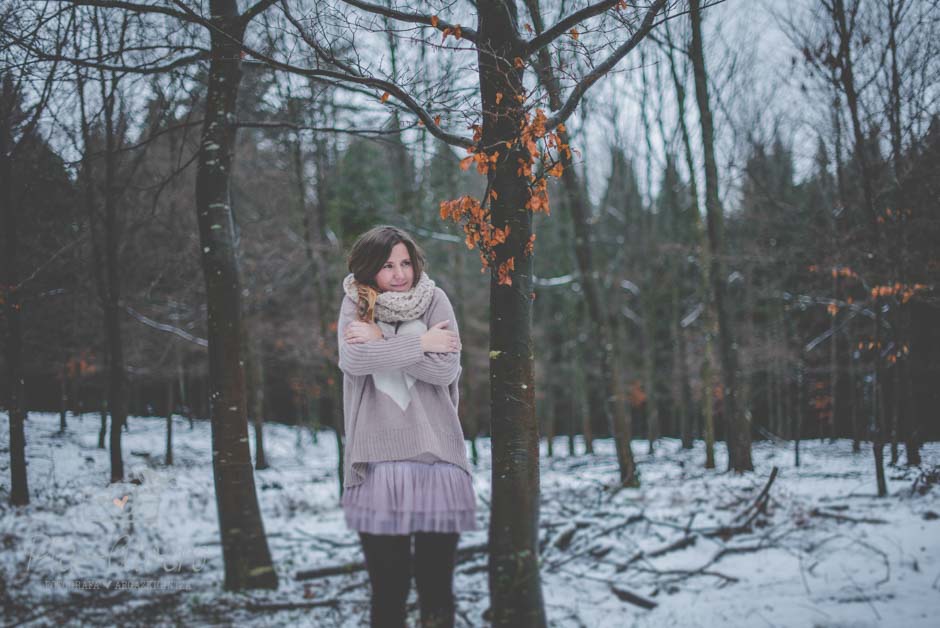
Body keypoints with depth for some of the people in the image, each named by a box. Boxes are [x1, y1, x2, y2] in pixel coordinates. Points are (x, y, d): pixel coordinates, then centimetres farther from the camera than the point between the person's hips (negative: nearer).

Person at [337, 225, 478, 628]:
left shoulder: (434, 300, 5)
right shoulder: (356, 305, 6)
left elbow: (446, 369, -6)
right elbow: (354, 360, -12)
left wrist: (381, 343, -8)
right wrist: (420, 342, -9)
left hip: (435, 456, 0)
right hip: (378, 461, 0)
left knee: (437, 589, 5)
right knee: (387, 590, 4)